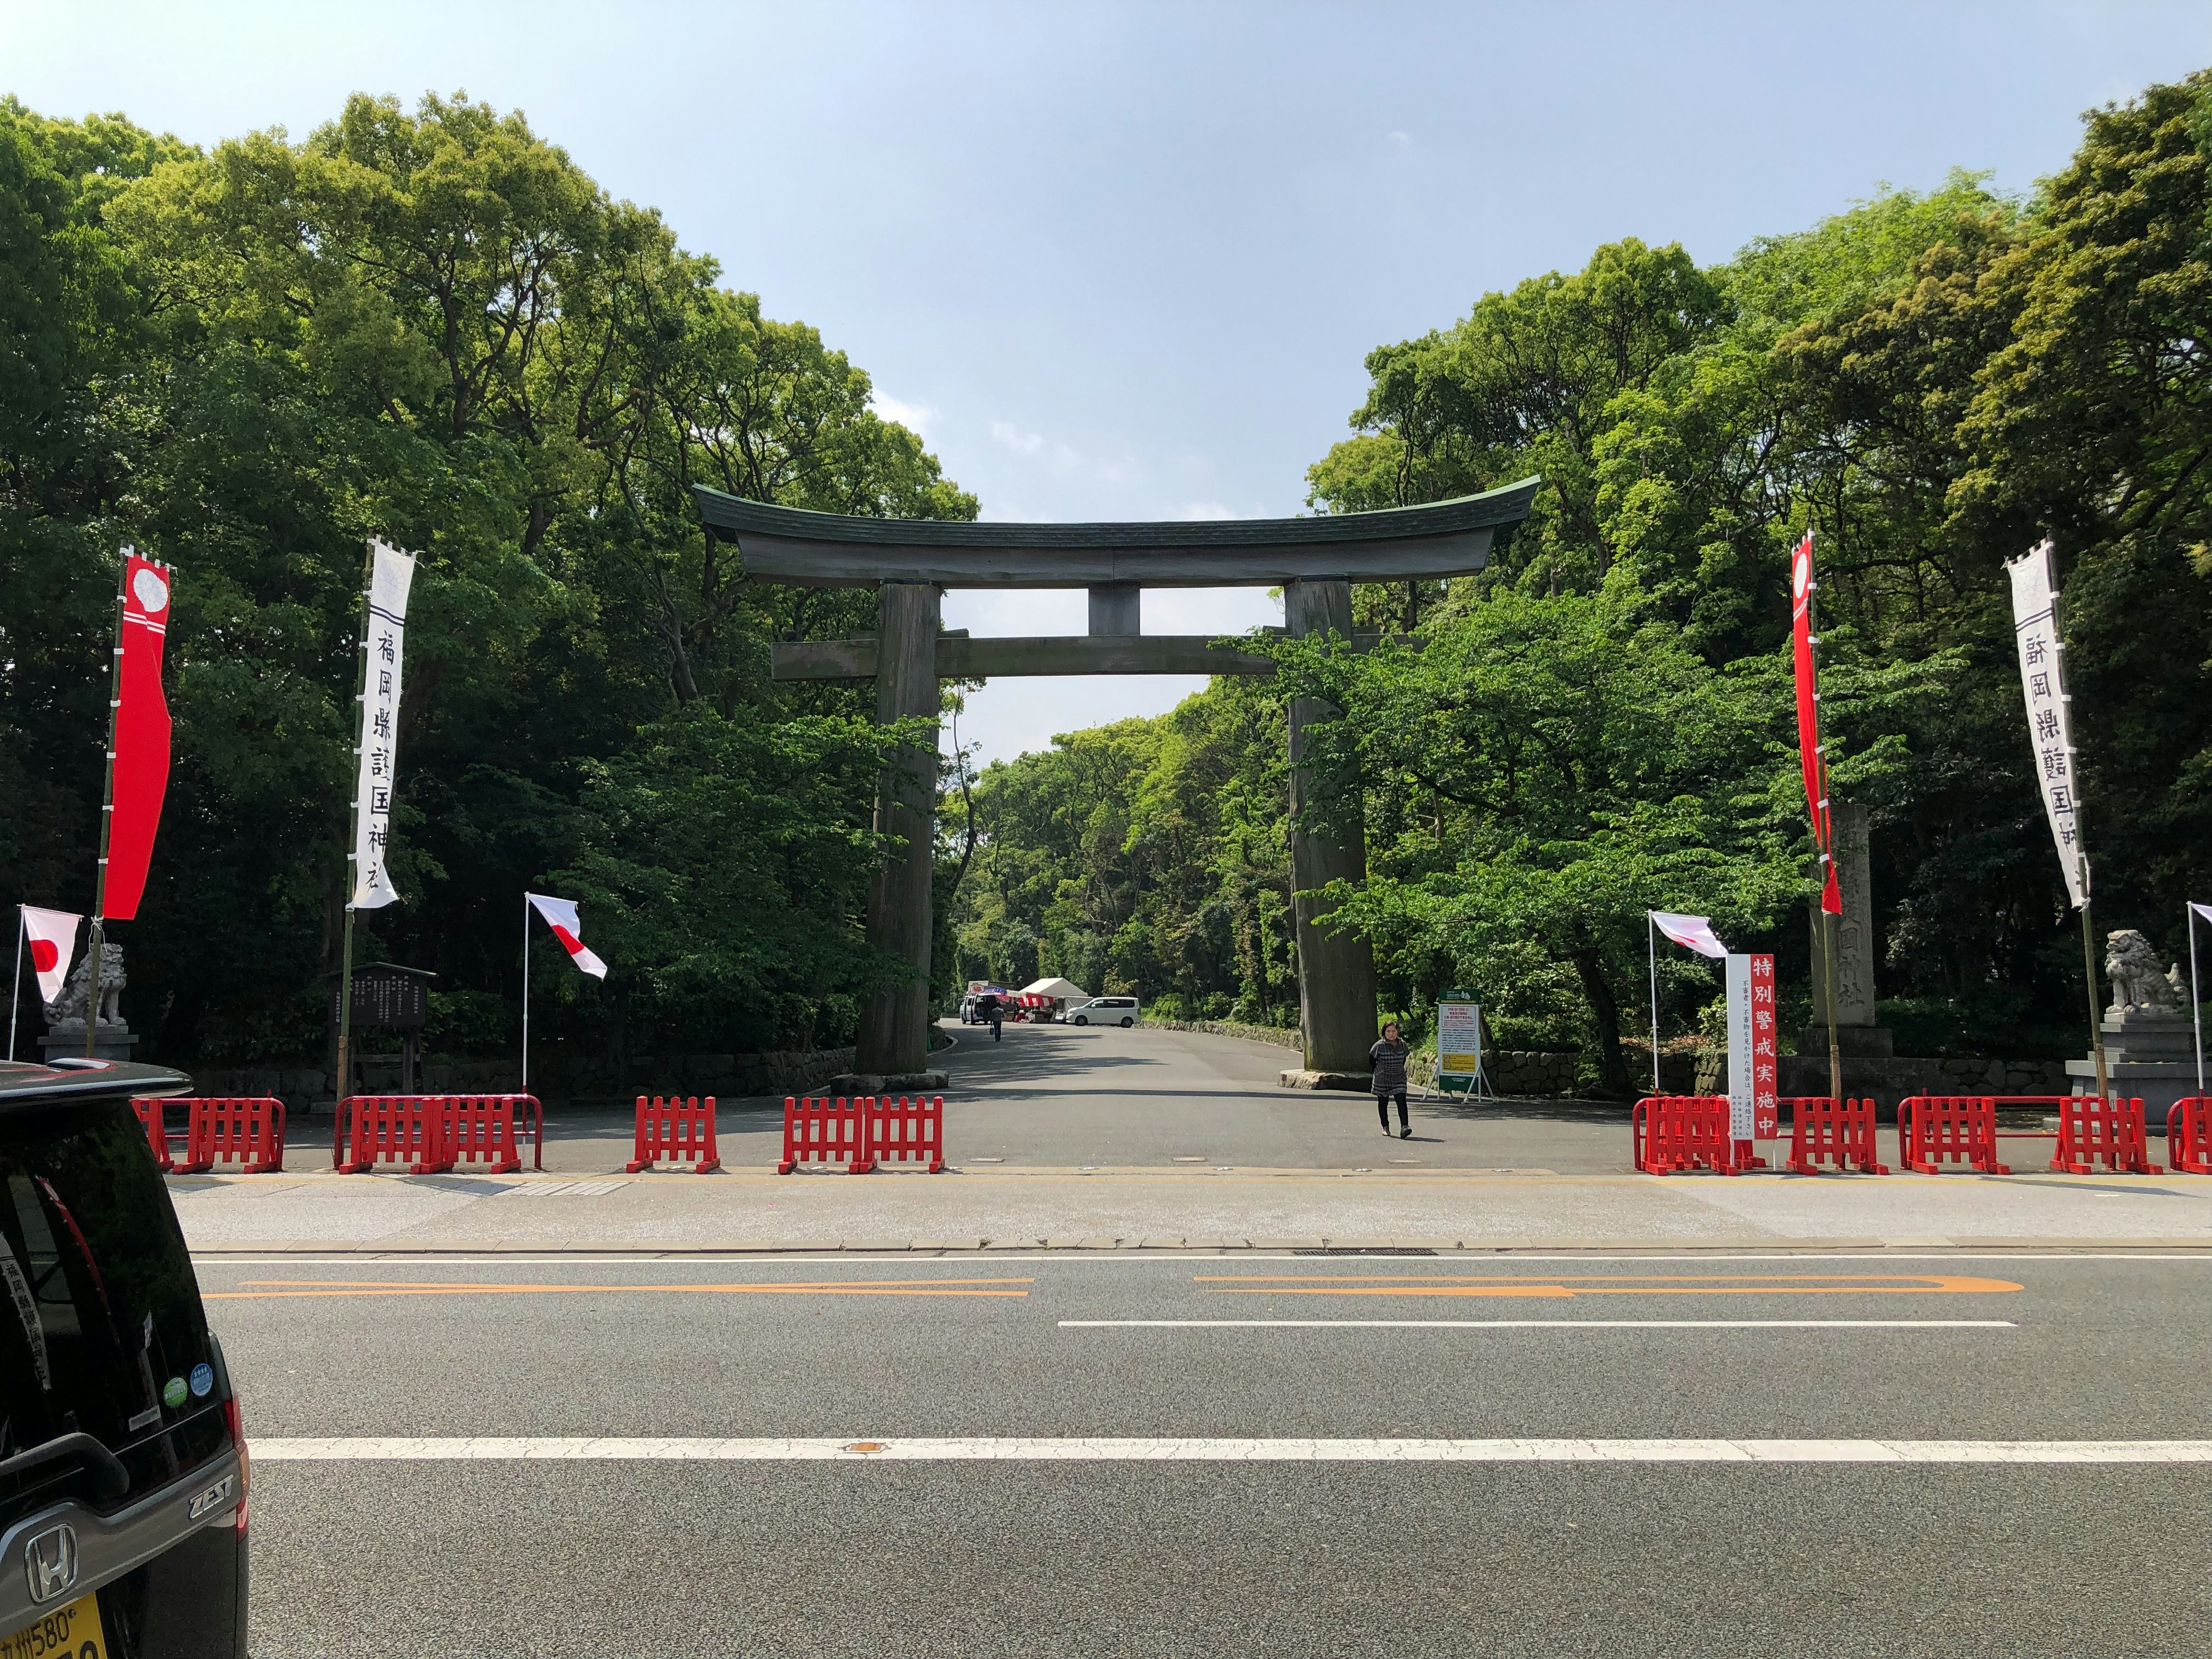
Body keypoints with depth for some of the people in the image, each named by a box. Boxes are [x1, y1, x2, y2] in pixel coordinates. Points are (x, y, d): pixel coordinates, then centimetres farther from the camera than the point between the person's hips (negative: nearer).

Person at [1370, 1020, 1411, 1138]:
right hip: (1383, 1080, -1)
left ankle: (1404, 1127, -18)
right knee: (1383, 1103, 8)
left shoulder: (1402, 1045, -1)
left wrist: (1399, 1070, 12)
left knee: (1402, 1102, -12)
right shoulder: (1380, 1046, -13)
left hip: (1399, 1079, 2)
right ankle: (1385, 1127, 22)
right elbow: (1371, 1060, 0)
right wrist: (1379, 1071, 4)